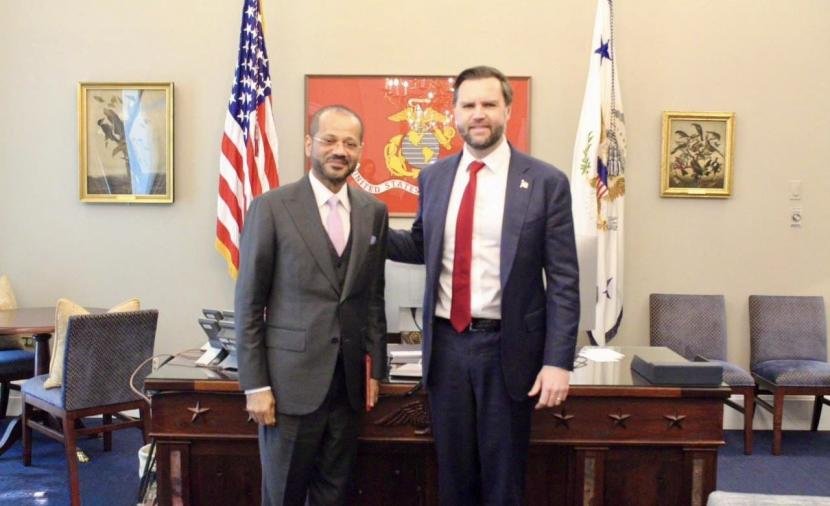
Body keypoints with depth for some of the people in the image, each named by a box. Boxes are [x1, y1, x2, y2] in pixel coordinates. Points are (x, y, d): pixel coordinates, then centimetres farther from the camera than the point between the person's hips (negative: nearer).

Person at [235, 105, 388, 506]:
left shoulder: (374, 212, 6)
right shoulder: (272, 207, -6)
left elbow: (374, 297, 11)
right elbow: (249, 303, -5)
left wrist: (375, 368, 9)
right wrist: (255, 384, -8)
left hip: (349, 379, 4)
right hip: (291, 377, -3)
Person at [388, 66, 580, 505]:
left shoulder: (545, 182, -7)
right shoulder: (433, 177, 5)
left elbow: (563, 281, -7)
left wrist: (558, 361, -12)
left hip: (508, 347, -3)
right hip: (446, 343, 3)